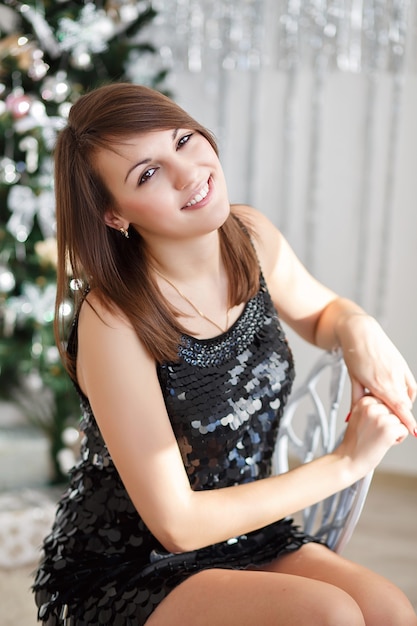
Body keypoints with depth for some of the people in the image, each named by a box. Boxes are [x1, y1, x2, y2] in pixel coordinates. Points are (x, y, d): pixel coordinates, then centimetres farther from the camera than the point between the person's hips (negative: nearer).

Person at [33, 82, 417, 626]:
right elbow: (177, 524, -21)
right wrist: (345, 463, -17)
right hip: (121, 576, -5)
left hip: (244, 535, 6)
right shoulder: (112, 320, -24)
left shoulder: (251, 236, -6)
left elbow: (319, 312, 17)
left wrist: (358, 328, -8)